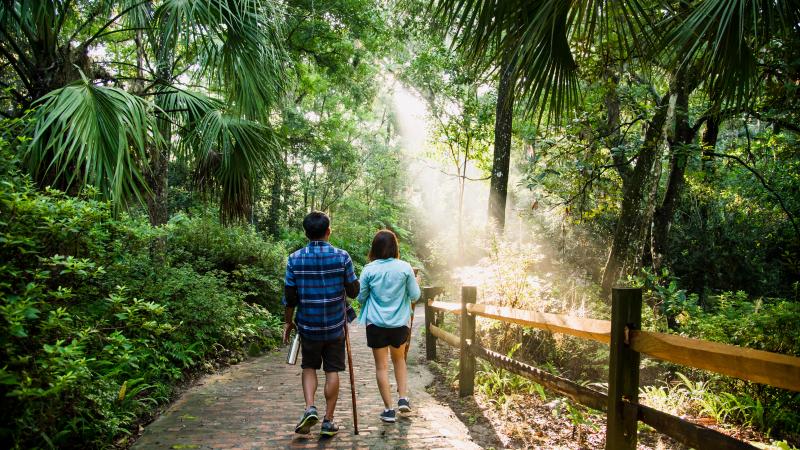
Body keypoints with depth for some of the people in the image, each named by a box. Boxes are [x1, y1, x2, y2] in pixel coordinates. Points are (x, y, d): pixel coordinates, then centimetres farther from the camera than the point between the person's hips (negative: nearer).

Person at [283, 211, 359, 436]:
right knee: (332, 371, 9)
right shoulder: (342, 257, -8)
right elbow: (353, 291, -2)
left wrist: (288, 322, 10)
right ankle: (328, 421, 15)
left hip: (308, 325, 1)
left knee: (309, 367, 18)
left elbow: (290, 296, -3)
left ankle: (310, 408, 0)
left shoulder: (295, 259, -6)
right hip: (335, 325, 0)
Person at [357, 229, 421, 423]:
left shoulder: (369, 270, -9)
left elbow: (361, 297, 0)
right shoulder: (404, 268, -8)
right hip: (400, 323, 1)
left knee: (381, 366, 8)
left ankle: (389, 409, 10)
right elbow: (415, 295, -3)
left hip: (376, 323, -1)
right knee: (399, 359, 25)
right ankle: (403, 398, 19)